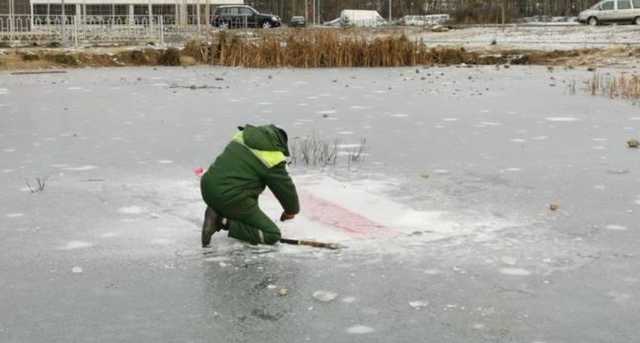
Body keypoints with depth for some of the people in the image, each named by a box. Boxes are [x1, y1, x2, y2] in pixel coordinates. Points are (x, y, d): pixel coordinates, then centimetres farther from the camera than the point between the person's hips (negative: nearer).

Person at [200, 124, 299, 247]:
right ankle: (224, 222, -11)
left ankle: (217, 214, 11)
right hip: (230, 199, -8)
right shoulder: (273, 159, -8)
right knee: (273, 235, 1)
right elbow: (286, 188, 4)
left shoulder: (242, 136, 13)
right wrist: (292, 210, 27)